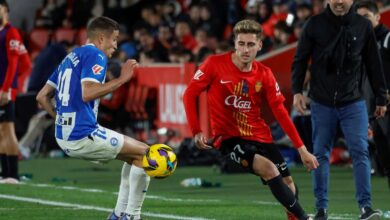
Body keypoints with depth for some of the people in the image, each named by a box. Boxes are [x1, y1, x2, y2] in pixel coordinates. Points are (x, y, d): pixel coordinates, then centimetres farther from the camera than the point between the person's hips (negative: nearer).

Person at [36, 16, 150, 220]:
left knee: (134, 155, 21)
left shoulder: (71, 57, 20)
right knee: (143, 153, -2)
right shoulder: (95, 55, -8)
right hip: (83, 135, -10)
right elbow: (87, 93, -24)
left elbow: (42, 96, 20)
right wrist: (121, 79, -19)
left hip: (64, 137, 10)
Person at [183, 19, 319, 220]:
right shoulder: (215, 64, -11)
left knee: (287, 182, -2)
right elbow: (189, 94, -5)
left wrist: (302, 150, -2)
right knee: (269, 169, -25)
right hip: (228, 137, -5)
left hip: (259, 136, 5)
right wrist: (196, 132, -14)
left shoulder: (264, 75, -1)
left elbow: (281, 113, 1)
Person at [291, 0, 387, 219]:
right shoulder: (315, 25, -1)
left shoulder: (363, 26, 1)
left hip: (354, 103, 0)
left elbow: (374, 64, 8)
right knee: (321, 154, 5)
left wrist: (381, 98, 10)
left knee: (360, 152, -9)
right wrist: (297, 91, -4)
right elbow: (300, 60, 5)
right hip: (322, 103, 0)